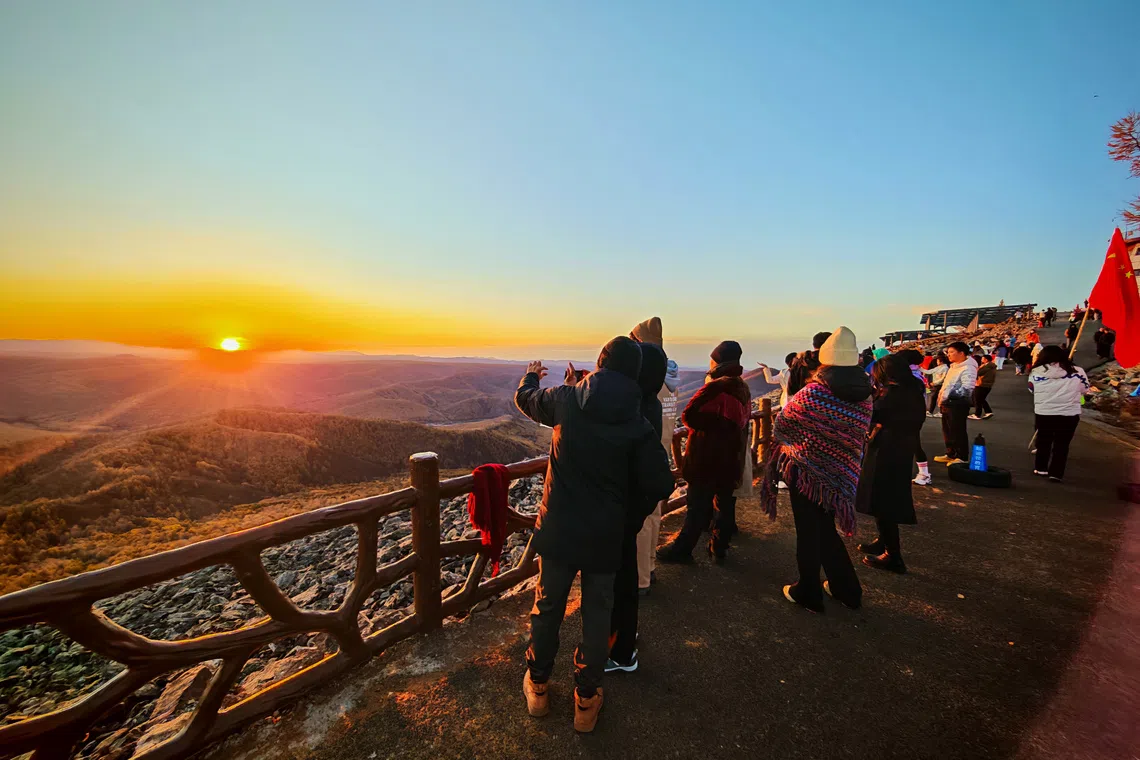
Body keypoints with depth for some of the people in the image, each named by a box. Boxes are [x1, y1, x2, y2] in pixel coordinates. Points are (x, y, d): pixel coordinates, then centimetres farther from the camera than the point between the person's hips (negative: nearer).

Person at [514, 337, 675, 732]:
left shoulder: (566, 399, -9)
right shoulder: (639, 426, -12)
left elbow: (525, 399, 10)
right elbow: (660, 485, -14)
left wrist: (531, 374, 32)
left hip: (557, 529, 2)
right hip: (605, 536, -1)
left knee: (547, 607, 20)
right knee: (597, 614, 18)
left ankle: (537, 686, 40)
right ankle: (587, 699, 33)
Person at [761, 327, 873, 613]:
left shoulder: (813, 393, -23)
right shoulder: (864, 395, -4)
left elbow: (782, 424, -10)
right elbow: (860, 434, 8)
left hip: (808, 473, -5)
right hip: (842, 475, 6)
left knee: (808, 534, 10)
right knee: (826, 530, 24)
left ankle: (807, 593, 27)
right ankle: (847, 589, 37)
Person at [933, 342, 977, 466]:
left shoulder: (968, 368, -16)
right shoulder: (953, 366, 16)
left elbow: (967, 389, -25)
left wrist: (948, 395, -26)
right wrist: (941, 396, 13)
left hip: (958, 404, -10)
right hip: (948, 403, 10)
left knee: (958, 432, -1)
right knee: (947, 431, 17)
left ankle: (962, 458, 10)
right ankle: (951, 454, 29)